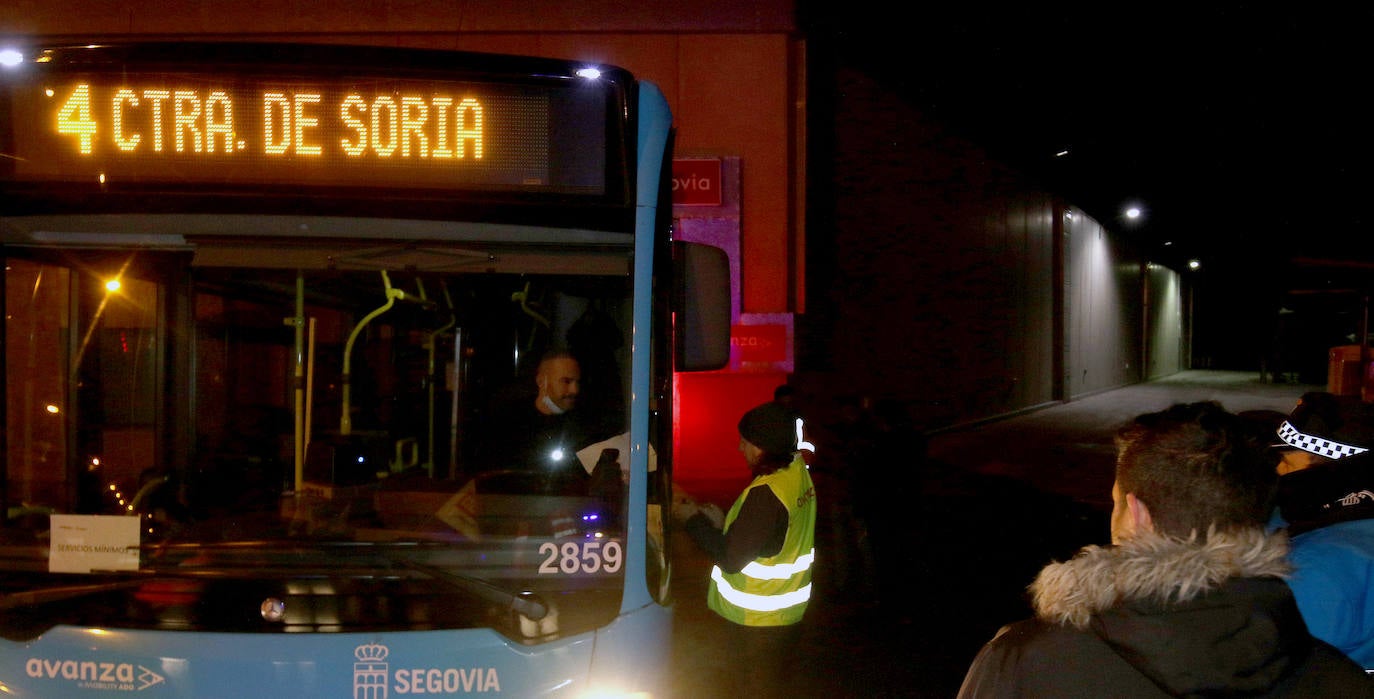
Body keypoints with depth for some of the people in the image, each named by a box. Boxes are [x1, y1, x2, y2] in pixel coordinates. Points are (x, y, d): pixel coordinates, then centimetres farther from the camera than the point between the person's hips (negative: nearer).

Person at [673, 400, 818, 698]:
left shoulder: (766, 493, -28)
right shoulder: (798, 472, 1)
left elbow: (730, 558, -23)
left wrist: (693, 519, -12)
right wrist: (724, 523, 6)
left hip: (756, 621, -9)